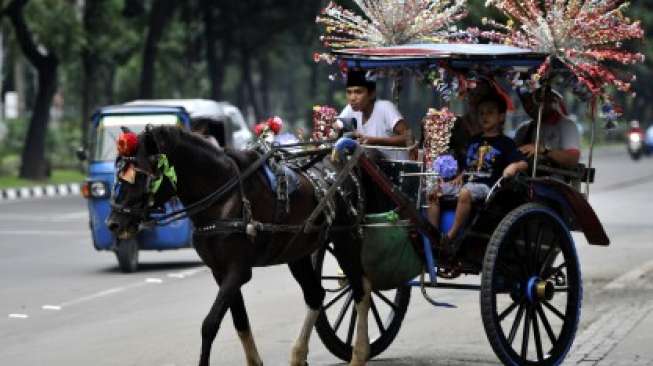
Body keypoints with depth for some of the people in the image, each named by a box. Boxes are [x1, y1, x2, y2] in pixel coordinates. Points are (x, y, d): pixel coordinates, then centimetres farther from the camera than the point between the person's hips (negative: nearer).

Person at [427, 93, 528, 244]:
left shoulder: (505, 143, 6)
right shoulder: (474, 141, 25)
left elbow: (524, 164, -5)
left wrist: (513, 166, -26)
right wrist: (458, 178, 9)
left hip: (487, 186, -7)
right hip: (467, 183, 7)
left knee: (465, 193, -38)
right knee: (435, 194, -10)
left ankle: (451, 236, -37)